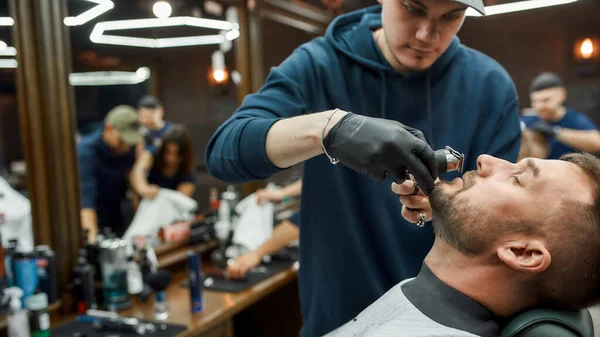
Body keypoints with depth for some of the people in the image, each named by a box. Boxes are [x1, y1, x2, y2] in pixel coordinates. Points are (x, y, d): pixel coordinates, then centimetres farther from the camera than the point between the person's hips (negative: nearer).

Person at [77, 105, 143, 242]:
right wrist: (92, 234, -46)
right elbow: (86, 196, -35)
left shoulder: (130, 146, -8)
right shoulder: (87, 150, -24)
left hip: (117, 216, 5)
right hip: (93, 217, -5)